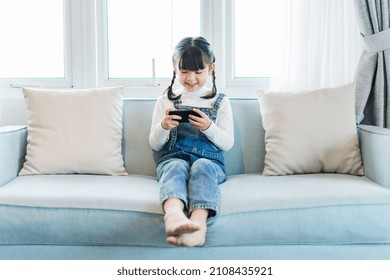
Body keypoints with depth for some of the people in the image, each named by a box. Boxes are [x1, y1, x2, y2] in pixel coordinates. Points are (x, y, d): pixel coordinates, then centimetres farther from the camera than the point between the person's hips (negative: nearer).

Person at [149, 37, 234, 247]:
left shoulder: (220, 102, 13)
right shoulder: (166, 101, 15)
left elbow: (227, 143, 7)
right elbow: (155, 145, 13)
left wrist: (209, 127, -12)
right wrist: (163, 126, -9)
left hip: (209, 160, 0)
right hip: (172, 158, 0)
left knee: (202, 167, -36)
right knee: (176, 167, -36)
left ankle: (198, 221, -63)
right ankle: (173, 214, -69)